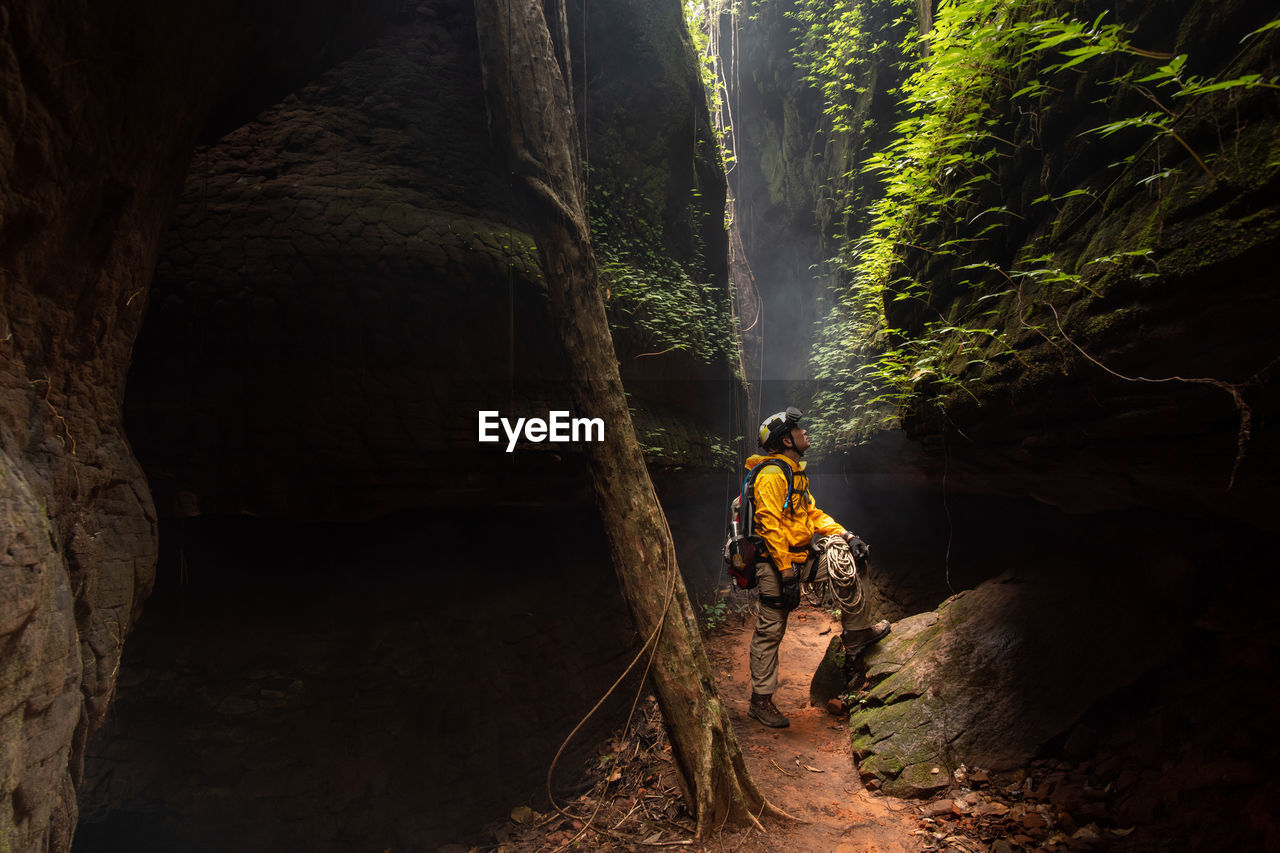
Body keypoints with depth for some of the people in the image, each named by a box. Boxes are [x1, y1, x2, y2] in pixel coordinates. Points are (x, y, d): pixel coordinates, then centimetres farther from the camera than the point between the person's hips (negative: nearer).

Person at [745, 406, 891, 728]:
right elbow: (770, 525, -23)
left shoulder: (795, 473, 15)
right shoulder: (772, 474, -18)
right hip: (774, 563, -9)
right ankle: (761, 700, 9)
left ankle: (858, 633, 20)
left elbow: (812, 514, 19)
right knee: (770, 631, -2)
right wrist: (787, 573, -25)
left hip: (797, 559, 9)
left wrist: (846, 536, 7)